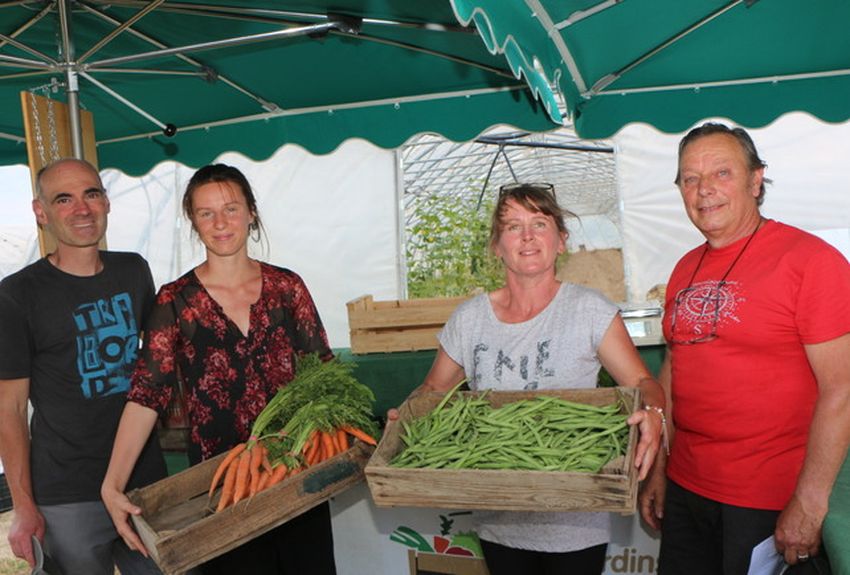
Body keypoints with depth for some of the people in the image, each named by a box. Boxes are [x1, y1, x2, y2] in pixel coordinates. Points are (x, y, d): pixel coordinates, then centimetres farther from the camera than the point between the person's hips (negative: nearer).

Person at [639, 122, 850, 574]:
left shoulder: (811, 260, -12)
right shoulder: (686, 269, 7)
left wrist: (809, 503, -16)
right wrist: (657, 470, 11)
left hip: (770, 502, -6)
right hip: (685, 488, 6)